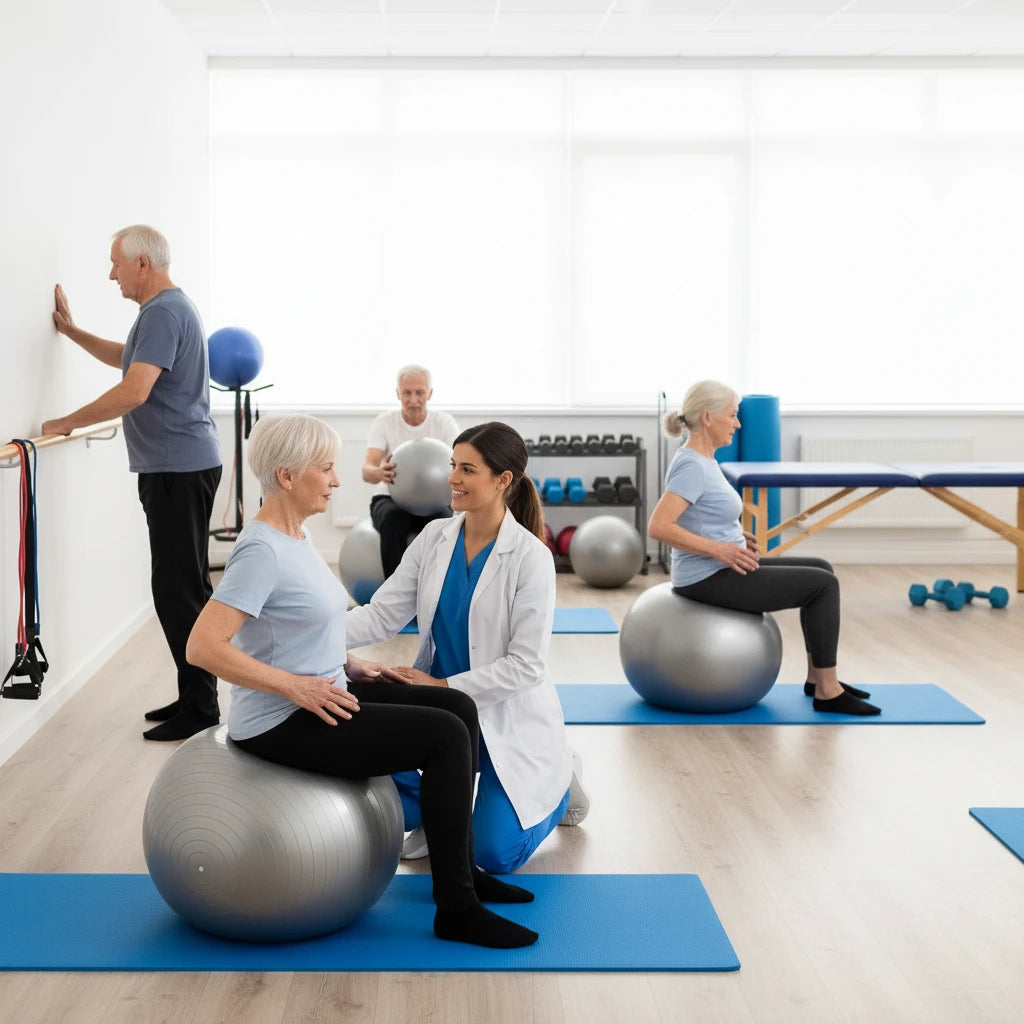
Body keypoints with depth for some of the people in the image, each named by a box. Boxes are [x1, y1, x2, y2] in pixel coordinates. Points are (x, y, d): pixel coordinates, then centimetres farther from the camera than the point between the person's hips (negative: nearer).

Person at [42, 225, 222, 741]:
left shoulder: (164, 312, -16)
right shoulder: (167, 307, 19)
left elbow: (134, 391, -25)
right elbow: (125, 357, 36)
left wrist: (67, 423, -17)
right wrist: (71, 330, 30)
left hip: (178, 468, -11)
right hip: (180, 465, 11)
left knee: (178, 588, -8)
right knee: (186, 585, 13)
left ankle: (199, 708, -3)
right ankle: (195, 697, 20)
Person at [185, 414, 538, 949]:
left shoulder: (294, 536, 9)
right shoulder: (262, 550, -21)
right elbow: (203, 646, -28)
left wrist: (347, 662, 11)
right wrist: (293, 685, -24)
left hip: (317, 694, 10)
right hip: (283, 722, -10)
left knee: (459, 709, 5)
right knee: (445, 736, -15)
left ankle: (459, 867, 14)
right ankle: (455, 908, -7)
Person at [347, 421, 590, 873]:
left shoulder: (530, 557, -18)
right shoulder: (434, 538, -2)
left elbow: (526, 665, -18)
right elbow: (382, 615, -7)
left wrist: (444, 687, -22)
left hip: (506, 714, -4)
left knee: (495, 854, -11)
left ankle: (559, 781, 21)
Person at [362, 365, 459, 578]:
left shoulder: (445, 423, -4)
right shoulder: (384, 422, -6)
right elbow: (367, 470, -19)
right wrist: (380, 473, -46)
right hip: (391, 499, 0)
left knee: (442, 521, -35)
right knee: (394, 518, -36)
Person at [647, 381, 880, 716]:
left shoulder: (701, 460, 10)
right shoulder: (692, 466, -20)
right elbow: (658, 526, -30)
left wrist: (733, 535, 12)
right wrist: (718, 549, -26)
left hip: (721, 572, 10)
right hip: (711, 580, -10)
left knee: (821, 570, 13)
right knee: (823, 584, -8)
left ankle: (817, 677, 16)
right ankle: (827, 692, -2)